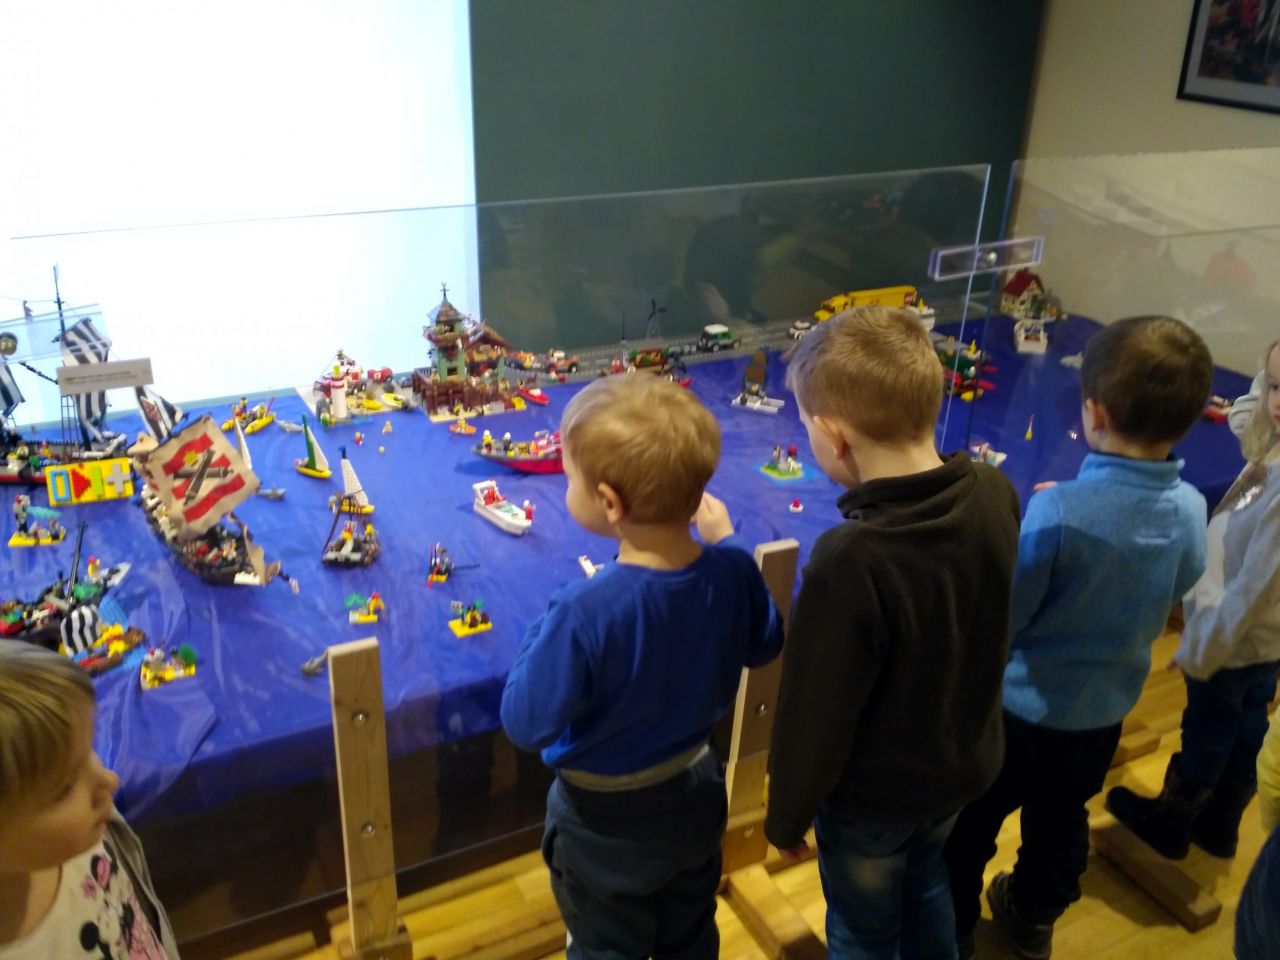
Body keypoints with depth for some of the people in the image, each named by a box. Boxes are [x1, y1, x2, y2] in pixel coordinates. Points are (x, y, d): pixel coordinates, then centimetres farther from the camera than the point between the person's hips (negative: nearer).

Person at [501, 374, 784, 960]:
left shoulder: (584, 613, -37)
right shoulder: (733, 573, -21)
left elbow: (526, 725, -26)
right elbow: (764, 647, 0)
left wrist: (542, 634, -13)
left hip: (605, 822, -4)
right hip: (695, 794, 4)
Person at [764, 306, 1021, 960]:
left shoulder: (850, 561, -38)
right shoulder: (995, 494, -18)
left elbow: (815, 709, -24)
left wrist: (786, 815, -8)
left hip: (873, 795, -6)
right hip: (966, 759, 6)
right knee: (925, 884, 33)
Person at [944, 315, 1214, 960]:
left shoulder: (1058, 512, -33)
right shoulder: (1189, 510, -16)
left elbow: (1001, 618, -22)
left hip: (1020, 705, -5)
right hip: (1106, 707, 5)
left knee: (969, 824, 19)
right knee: (1062, 822, 28)